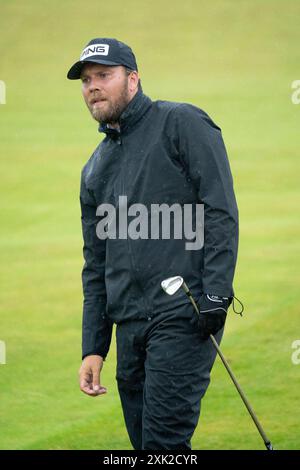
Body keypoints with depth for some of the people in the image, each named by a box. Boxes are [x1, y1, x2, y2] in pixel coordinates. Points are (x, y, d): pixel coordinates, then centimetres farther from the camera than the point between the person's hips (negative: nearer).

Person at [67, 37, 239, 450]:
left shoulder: (182, 124, 1)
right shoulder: (96, 168, 21)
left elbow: (221, 212, -8)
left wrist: (216, 294, -17)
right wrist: (93, 349, 16)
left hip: (184, 318, -7)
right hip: (129, 326, 7)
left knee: (164, 442, -14)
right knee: (145, 443, 6)